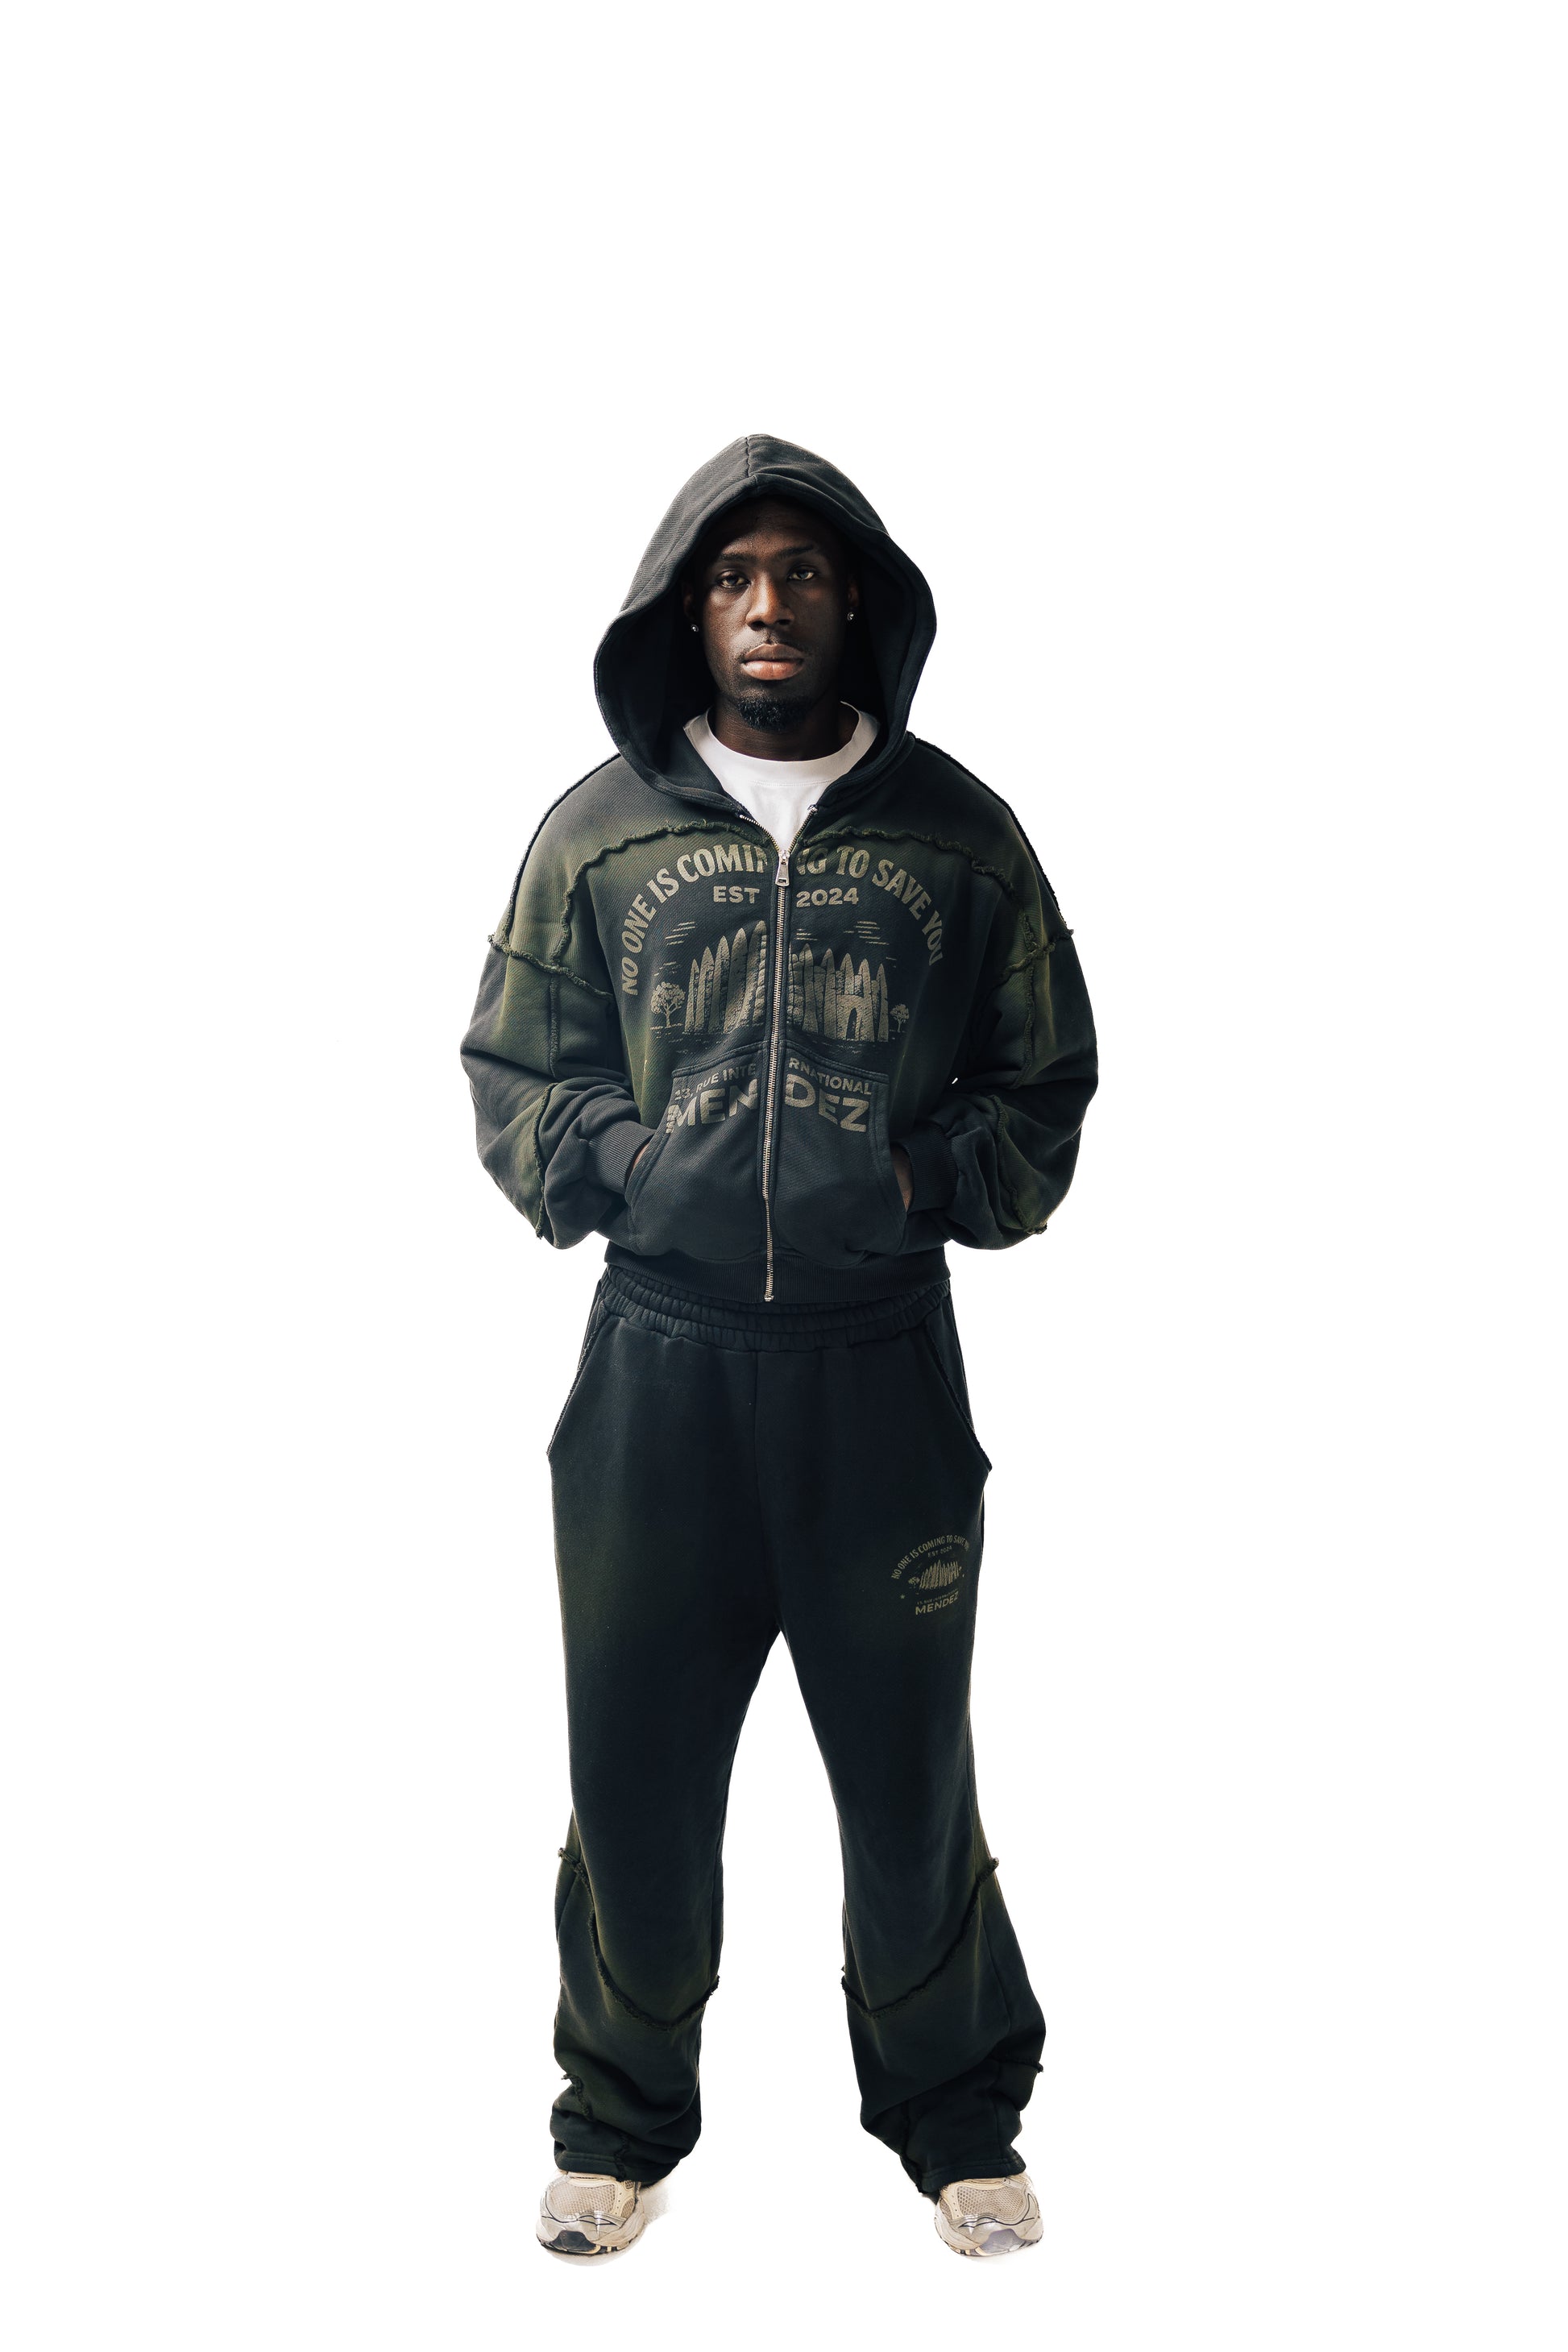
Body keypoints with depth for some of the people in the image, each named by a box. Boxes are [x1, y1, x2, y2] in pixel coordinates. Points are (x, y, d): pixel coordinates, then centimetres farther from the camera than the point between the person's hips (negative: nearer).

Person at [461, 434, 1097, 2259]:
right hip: (656, 1355, 1)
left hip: (885, 1360, 0)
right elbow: (511, 1074, 9)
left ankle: (955, 2112, 33)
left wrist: (920, 1178, -10)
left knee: (911, 1762, 10)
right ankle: (623, 2113, 32)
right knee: (635, 1753, 9)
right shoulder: (600, 828, 4)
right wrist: (636, 1170, -9)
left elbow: (1046, 1084, 8)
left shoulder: (957, 831, 4)